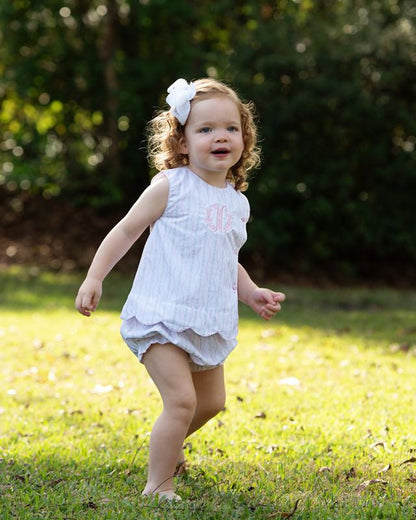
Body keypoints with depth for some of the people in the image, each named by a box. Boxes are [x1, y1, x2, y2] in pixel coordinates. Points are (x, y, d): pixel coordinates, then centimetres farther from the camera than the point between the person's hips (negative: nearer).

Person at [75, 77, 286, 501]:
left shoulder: (238, 203, 11)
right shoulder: (171, 186, -7)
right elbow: (126, 231, -2)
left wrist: (252, 294, 10)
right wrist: (94, 277, -7)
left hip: (208, 323, 7)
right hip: (162, 317, -7)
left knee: (211, 402, 17)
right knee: (181, 399, -17)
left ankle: (167, 445, 46)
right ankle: (157, 487, -5)